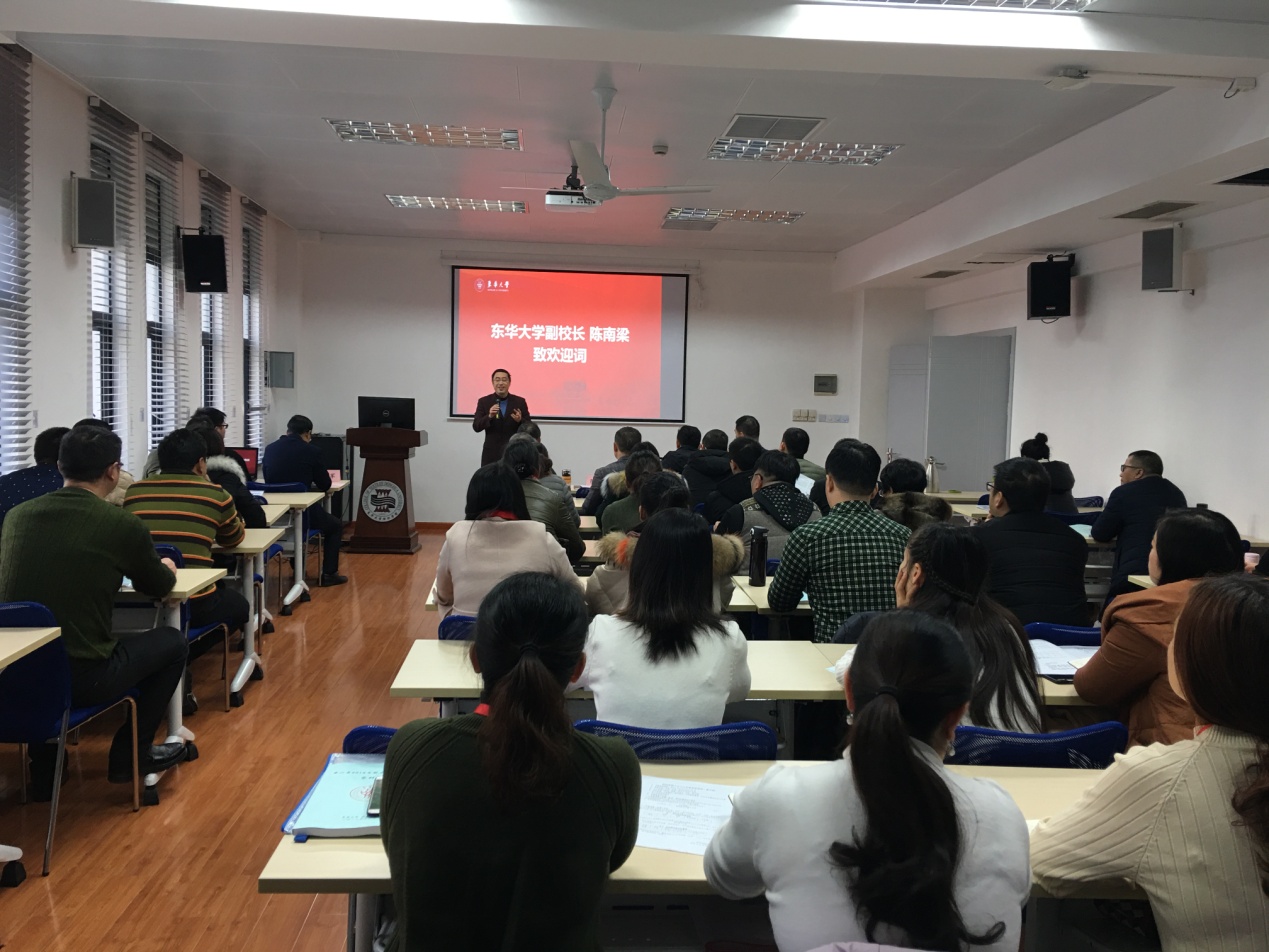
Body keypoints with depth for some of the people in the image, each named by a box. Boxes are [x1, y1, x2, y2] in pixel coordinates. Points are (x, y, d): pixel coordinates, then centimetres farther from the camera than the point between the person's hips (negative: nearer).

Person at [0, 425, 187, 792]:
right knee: (171, 641, 19)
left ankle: (44, 764, 36)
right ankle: (130, 755, 25)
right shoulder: (125, 526, -11)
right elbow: (160, 587, 8)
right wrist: (166, 567, 32)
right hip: (80, 678, -5)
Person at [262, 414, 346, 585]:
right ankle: (329, 573, 19)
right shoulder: (311, 451, -8)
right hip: (302, 511, -5)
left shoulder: (270, 449, 4)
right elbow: (325, 485, 1)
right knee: (336, 525, 25)